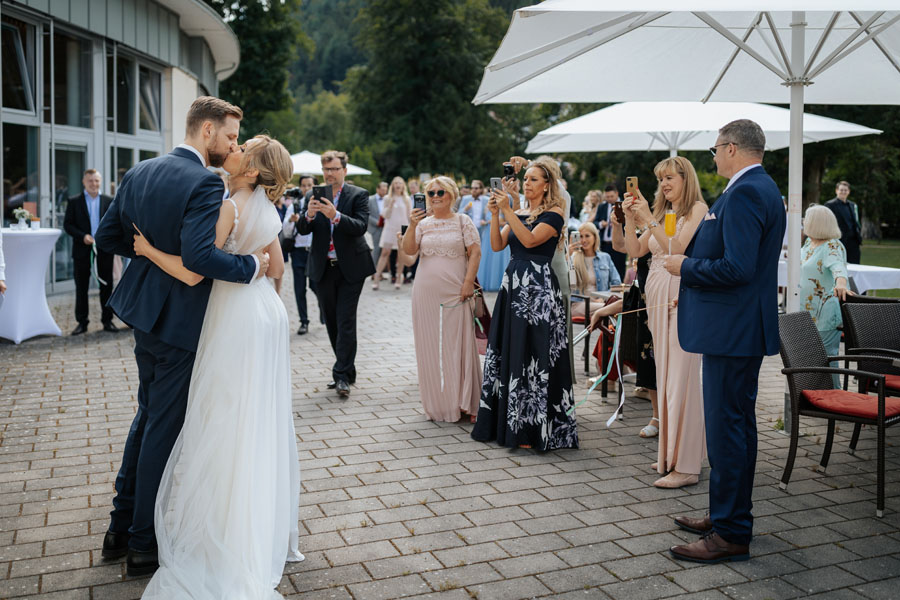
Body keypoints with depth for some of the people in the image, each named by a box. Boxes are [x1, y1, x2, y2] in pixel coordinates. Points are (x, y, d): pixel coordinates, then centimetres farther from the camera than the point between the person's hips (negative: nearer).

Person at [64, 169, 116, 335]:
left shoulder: (109, 201, 7)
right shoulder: (74, 201, 4)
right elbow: (67, 224, 1)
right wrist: (82, 236, -14)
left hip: (104, 250, 1)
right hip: (82, 250, -1)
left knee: (106, 286, 5)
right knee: (81, 288, 5)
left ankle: (107, 320, 14)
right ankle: (82, 322, 13)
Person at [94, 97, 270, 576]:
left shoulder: (139, 173, 5)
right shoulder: (205, 184, -21)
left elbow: (107, 237, 9)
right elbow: (199, 256, -34)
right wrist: (252, 266, -21)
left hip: (145, 312, 9)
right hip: (180, 321, -8)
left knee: (148, 416, 22)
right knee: (165, 428, 4)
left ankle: (121, 527, 32)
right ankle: (144, 545, 18)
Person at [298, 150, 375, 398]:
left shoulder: (358, 195, -3)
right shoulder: (313, 196, 6)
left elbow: (361, 226, -17)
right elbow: (302, 230, -2)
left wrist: (336, 215, -32)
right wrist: (309, 215, -24)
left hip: (350, 268, -4)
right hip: (323, 268, 4)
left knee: (346, 321, -8)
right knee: (331, 322, 11)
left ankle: (342, 375, -6)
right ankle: (346, 370, 23)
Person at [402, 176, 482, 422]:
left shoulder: (463, 221, 4)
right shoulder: (423, 223, 11)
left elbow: (475, 252, -2)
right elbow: (408, 250, 0)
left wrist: (469, 282, -11)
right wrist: (412, 226, -14)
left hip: (455, 292, -3)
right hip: (426, 294, 3)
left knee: (458, 344, -1)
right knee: (430, 346, 5)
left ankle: (463, 403, 8)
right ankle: (437, 404, 15)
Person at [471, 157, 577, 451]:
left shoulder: (554, 214, -4)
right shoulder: (518, 214, 16)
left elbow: (530, 240, -19)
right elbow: (497, 245, 5)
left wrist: (507, 210, -20)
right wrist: (495, 214, -7)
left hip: (538, 289, -7)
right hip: (513, 284, 7)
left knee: (532, 356, -5)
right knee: (506, 352, 9)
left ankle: (532, 429, 4)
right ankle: (507, 422, 20)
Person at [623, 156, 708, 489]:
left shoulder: (697, 209, -3)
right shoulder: (662, 212, 18)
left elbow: (678, 248, -16)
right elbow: (635, 250, 13)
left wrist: (648, 219, -17)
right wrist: (630, 217, 2)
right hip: (658, 298, 8)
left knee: (682, 378, -8)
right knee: (665, 377, 10)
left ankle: (686, 465, -4)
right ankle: (671, 453, 19)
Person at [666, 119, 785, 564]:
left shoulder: (744, 193, -18)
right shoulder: (761, 188, 15)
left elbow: (737, 268, -27)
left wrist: (686, 267, -13)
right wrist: (694, 286, 21)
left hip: (733, 329, -11)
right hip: (742, 327, 11)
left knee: (726, 427, -5)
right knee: (737, 423, 18)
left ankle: (731, 535, 3)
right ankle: (730, 514, 30)